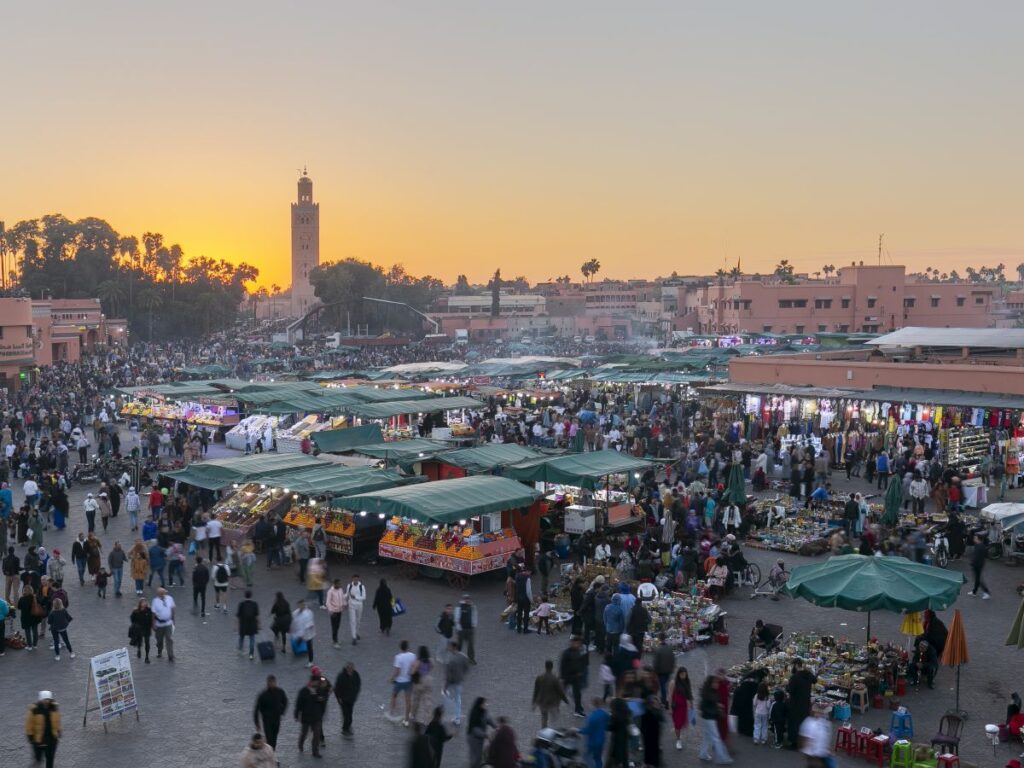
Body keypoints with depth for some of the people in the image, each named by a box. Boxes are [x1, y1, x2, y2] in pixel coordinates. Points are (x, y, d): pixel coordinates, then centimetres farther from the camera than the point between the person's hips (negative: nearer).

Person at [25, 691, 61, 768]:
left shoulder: (54, 707, -7)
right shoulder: (34, 710, -19)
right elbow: (29, 723, -11)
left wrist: (58, 732, 9)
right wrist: (30, 736, -10)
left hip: (52, 738, 2)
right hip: (38, 738, -2)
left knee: (50, 757, 7)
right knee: (38, 756, 18)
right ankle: (38, 758, 53)